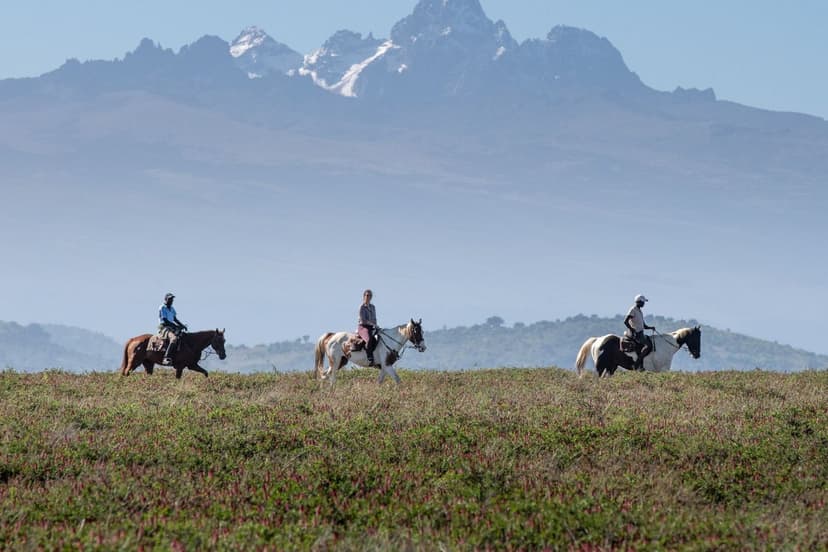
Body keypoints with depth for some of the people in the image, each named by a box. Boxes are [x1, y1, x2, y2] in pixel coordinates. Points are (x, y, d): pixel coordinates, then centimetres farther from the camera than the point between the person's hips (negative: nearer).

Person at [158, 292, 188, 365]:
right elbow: (165, 321, -15)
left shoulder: (172, 309, 18)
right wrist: (177, 326, -20)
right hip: (164, 328, -9)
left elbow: (175, 319, 22)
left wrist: (182, 325, 4)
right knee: (174, 338, -36)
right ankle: (167, 358, -44)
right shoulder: (162, 308, -8)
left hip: (172, 328, 9)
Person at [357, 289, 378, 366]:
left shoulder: (372, 307, 17)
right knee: (369, 340, -35)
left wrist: (375, 326, 2)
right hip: (362, 327, -8)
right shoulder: (362, 307, -5)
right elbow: (363, 320, -13)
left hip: (371, 328, 8)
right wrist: (373, 324, -20)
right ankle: (370, 359, -38)